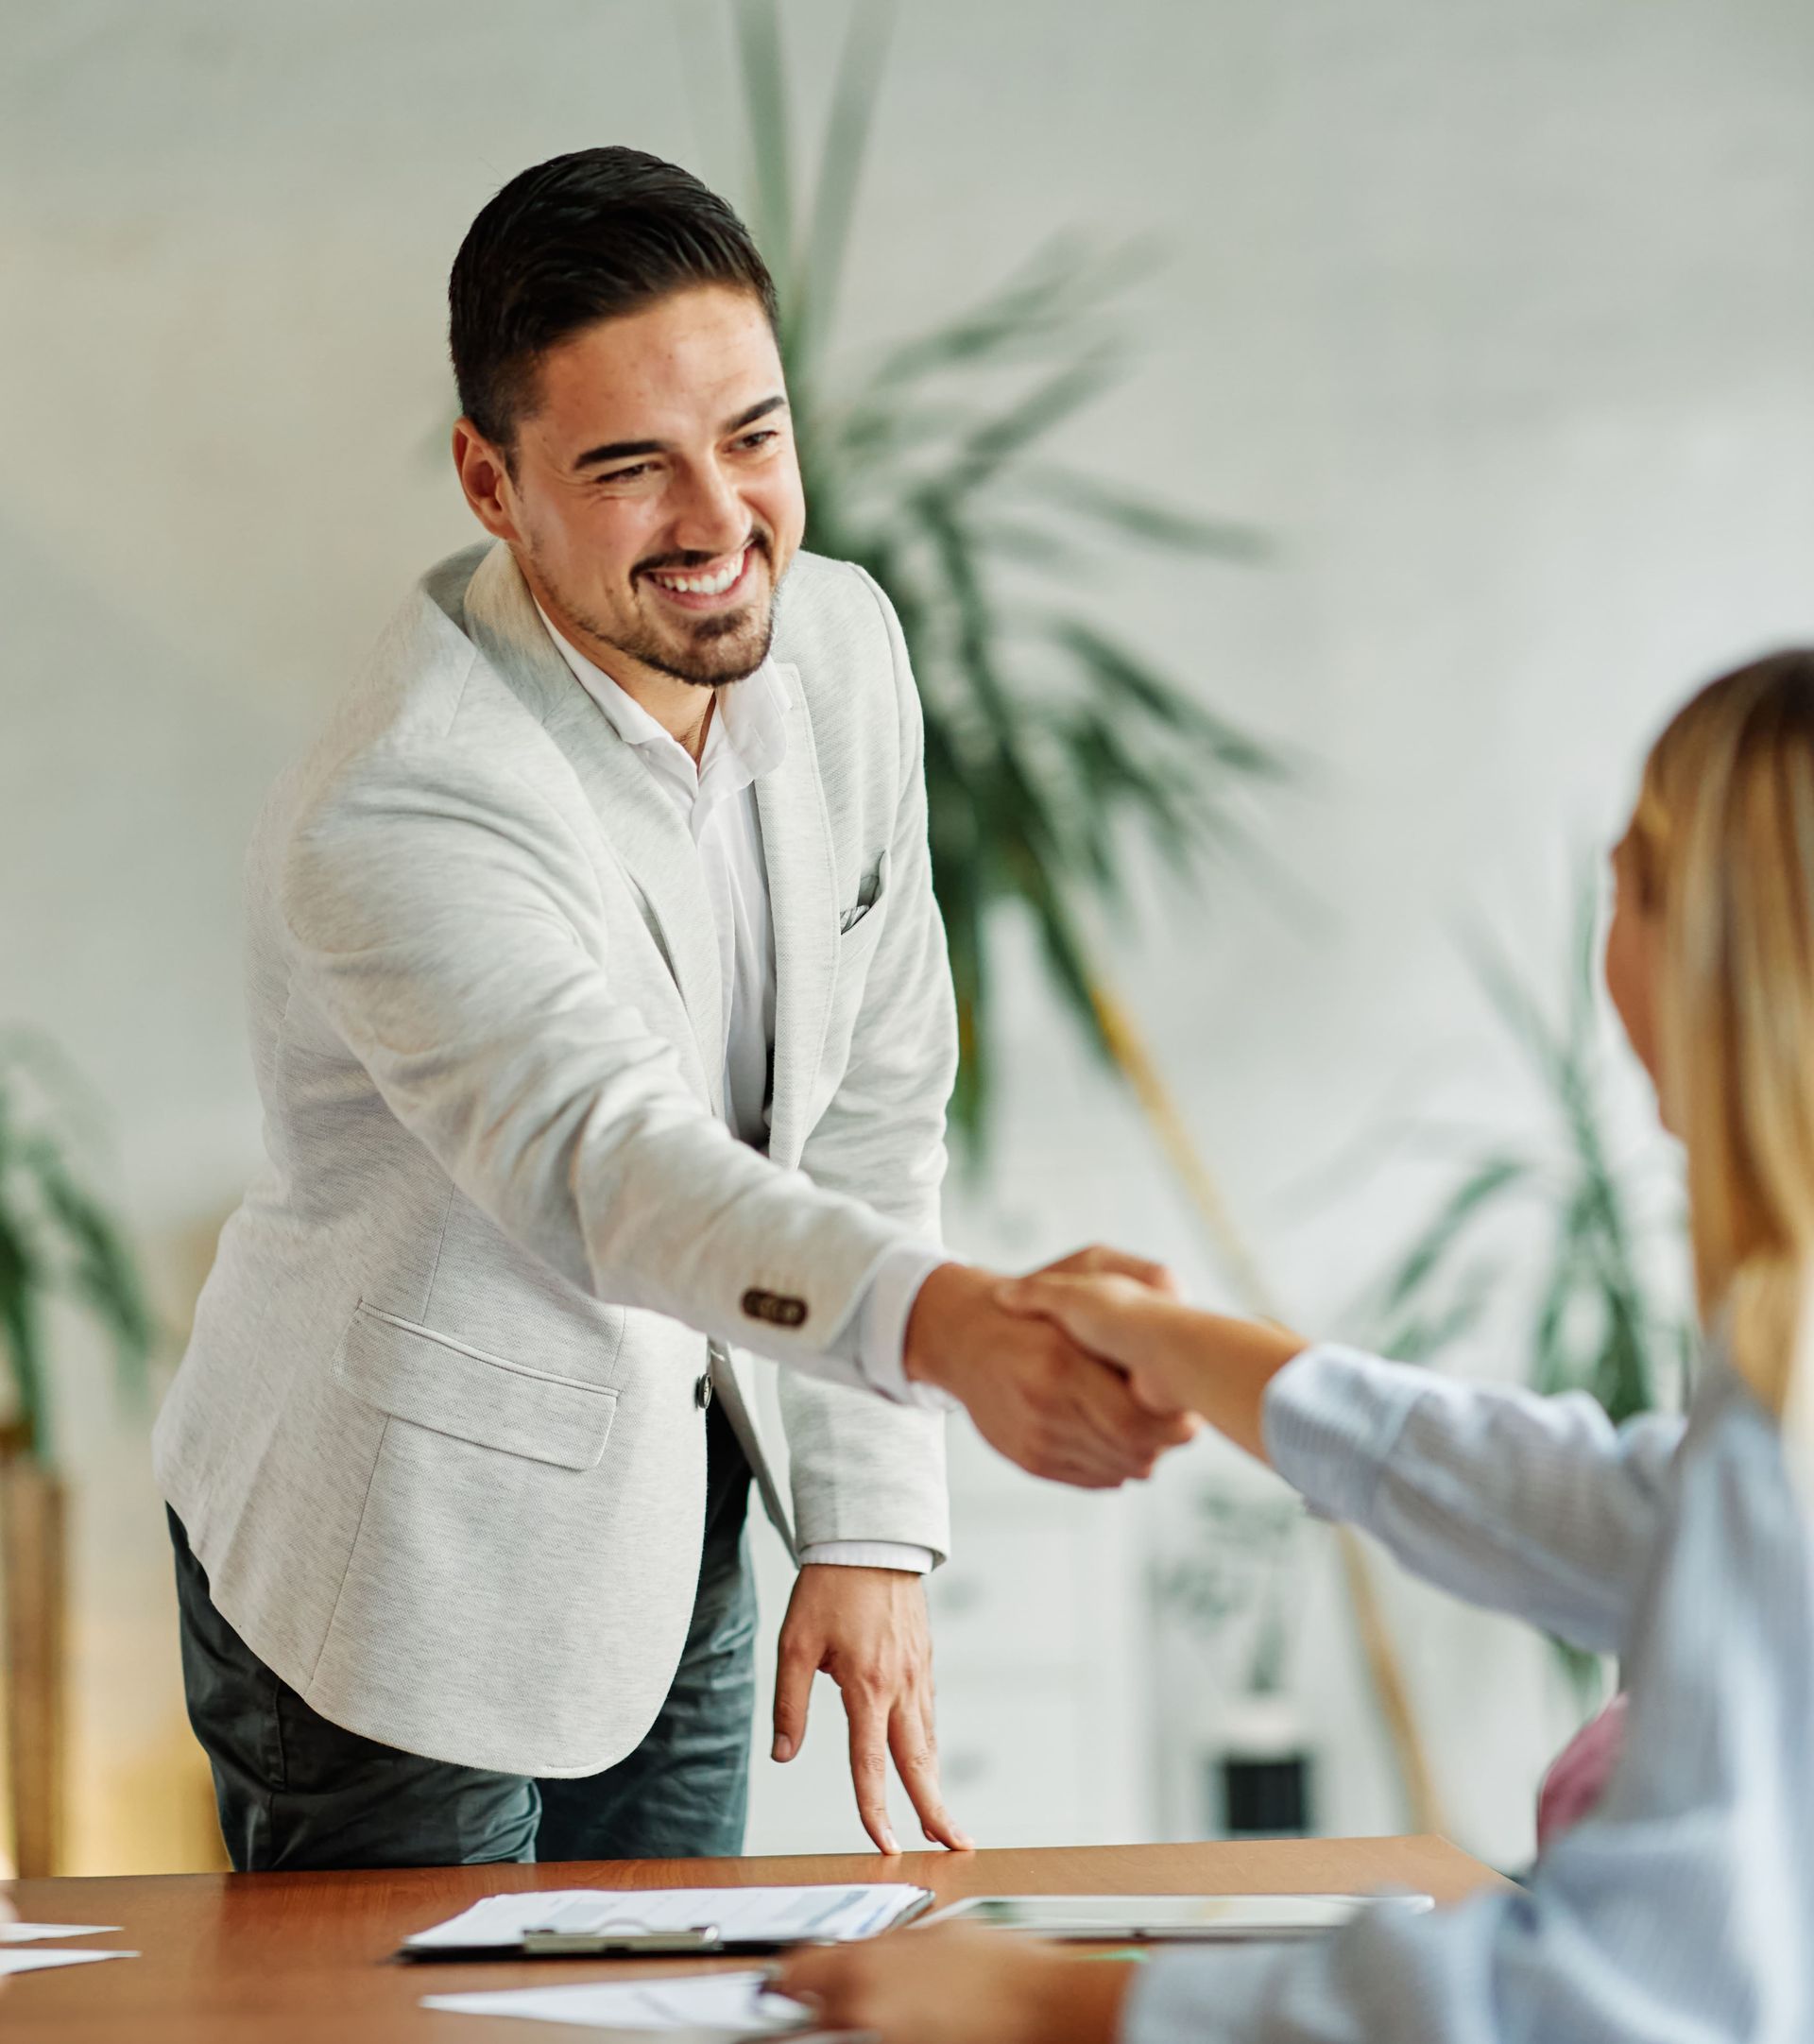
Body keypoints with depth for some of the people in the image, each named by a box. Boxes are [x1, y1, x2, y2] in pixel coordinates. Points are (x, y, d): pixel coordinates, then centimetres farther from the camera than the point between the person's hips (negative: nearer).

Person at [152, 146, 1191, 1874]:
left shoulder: (840, 645, -7)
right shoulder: (392, 819, -30)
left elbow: (874, 1098, 0)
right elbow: (603, 1164, -44)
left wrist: (866, 1530, -3)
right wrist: (947, 1327, -62)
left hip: (668, 1524, 7)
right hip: (406, 1581, -6)